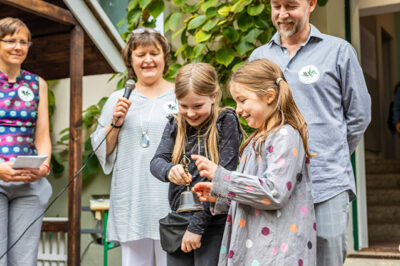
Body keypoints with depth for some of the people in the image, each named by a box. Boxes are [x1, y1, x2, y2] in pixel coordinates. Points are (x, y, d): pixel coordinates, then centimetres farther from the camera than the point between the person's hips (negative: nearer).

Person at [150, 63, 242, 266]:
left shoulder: (226, 123, -6)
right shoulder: (174, 125, 9)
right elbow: (156, 161, -5)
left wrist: (197, 225, -15)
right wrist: (169, 171, -30)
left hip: (213, 225, -4)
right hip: (178, 223, 5)